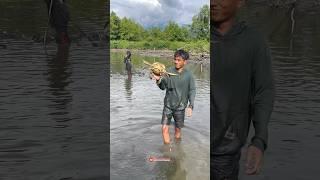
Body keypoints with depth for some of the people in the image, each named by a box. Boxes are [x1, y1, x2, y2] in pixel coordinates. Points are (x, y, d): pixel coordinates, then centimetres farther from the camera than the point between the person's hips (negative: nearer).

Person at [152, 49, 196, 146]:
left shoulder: (188, 75, -8)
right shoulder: (169, 71, -5)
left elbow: (192, 91, -4)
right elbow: (163, 87, -3)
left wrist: (190, 106, -13)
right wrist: (158, 80, -24)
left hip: (180, 106, -1)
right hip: (168, 105, 1)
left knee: (177, 129, 12)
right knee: (165, 128, -4)